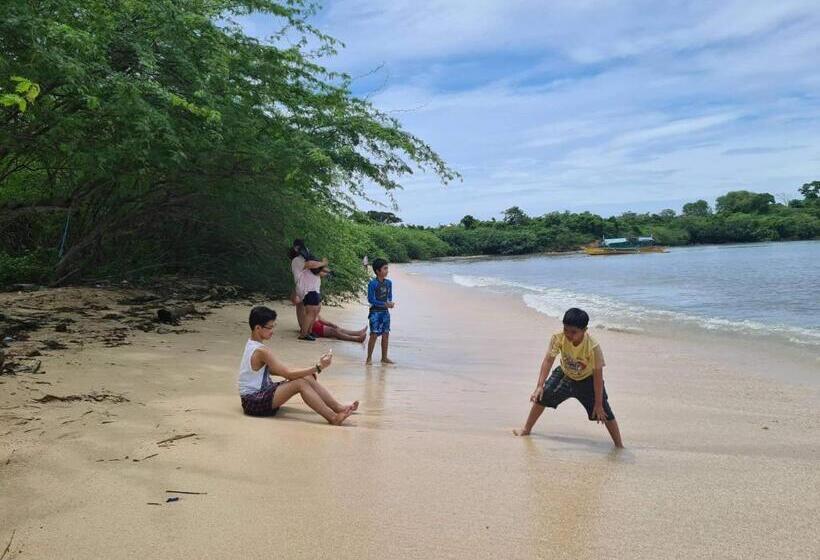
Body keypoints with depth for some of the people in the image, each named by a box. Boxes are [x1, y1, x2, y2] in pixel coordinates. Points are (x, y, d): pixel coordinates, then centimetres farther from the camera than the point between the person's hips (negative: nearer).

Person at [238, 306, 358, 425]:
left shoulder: (252, 344, 8)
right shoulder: (261, 351, -21)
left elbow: (270, 370, 16)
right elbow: (288, 374, -23)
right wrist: (318, 367, -23)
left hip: (260, 394, 9)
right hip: (253, 401, -9)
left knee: (307, 378, -1)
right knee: (301, 383, -25)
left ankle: (338, 407, 0)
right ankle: (333, 418, -24)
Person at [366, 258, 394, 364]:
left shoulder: (388, 283, 5)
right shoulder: (372, 284, -15)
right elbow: (371, 299, -16)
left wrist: (390, 302, -7)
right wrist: (385, 304, -20)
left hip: (385, 311, 6)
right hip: (375, 311, -6)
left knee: (386, 334, 8)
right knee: (374, 334, -7)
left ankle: (384, 357, 19)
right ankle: (369, 357, 4)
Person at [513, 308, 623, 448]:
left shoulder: (593, 347, -34)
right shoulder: (558, 338, -28)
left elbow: (598, 375, -27)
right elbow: (548, 360, -27)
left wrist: (598, 404, -24)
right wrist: (539, 386, -36)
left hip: (587, 380, -3)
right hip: (565, 375, 3)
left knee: (603, 412, -9)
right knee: (542, 396, -2)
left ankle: (619, 445, 7)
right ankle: (526, 429, 18)